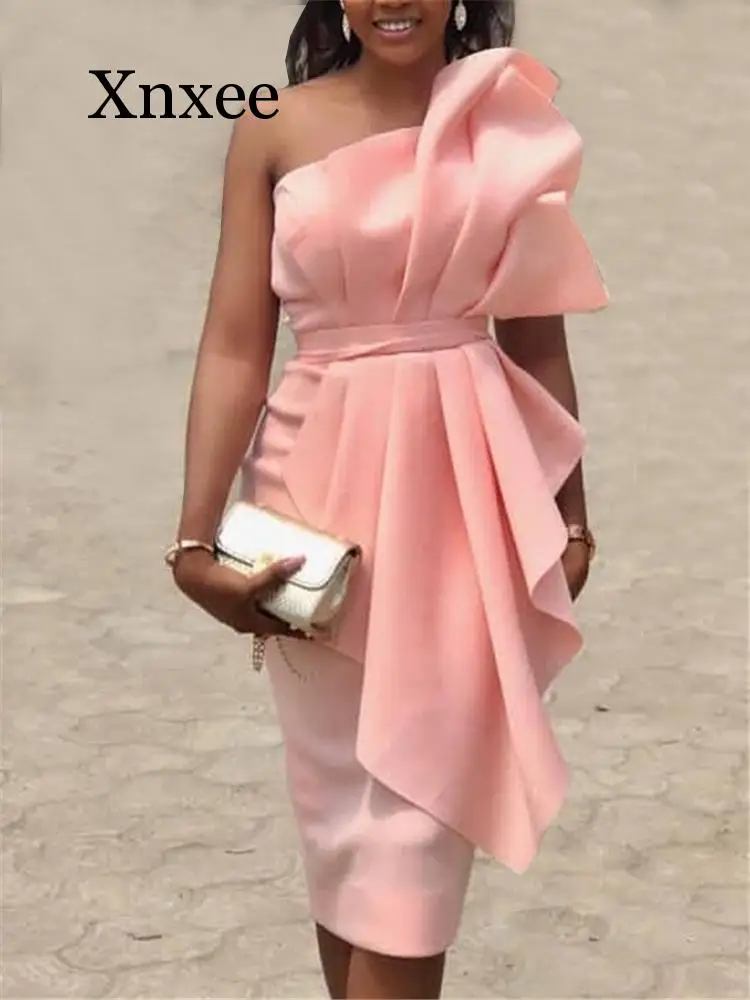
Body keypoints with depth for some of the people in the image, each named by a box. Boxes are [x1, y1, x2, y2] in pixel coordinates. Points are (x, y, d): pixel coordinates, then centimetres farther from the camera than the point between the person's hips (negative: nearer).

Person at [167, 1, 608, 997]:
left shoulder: (507, 119, 2)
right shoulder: (277, 130, -2)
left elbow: (538, 339, 8)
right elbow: (234, 347, -5)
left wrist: (569, 513, 11)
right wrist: (196, 536, -12)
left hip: (469, 487, 0)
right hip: (325, 480, 0)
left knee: (418, 805, 0)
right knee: (341, 800, 10)